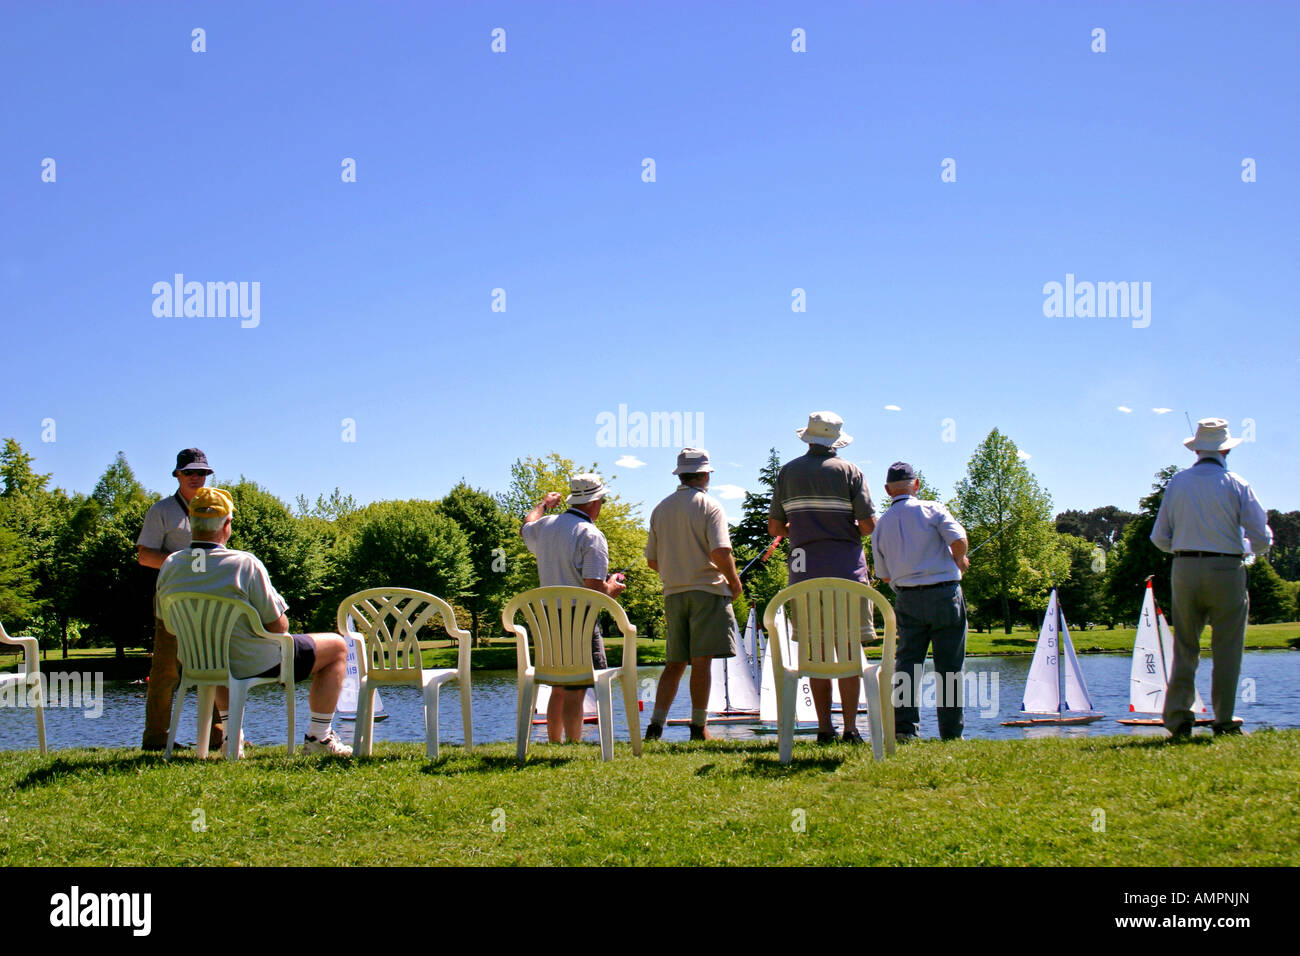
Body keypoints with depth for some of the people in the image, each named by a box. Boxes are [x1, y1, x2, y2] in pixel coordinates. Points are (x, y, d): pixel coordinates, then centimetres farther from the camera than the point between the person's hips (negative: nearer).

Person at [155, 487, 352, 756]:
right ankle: (318, 736, 13)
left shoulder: (169, 567, -8)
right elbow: (278, 626, -19)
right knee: (337, 646, 13)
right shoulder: (244, 564, -25)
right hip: (255, 665, -6)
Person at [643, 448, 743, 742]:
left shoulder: (661, 509, 10)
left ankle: (656, 725, 1)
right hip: (707, 590, -5)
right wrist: (734, 581, -2)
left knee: (675, 662, 10)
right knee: (702, 660, -3)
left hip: (673, 593, 5)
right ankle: (698, 728, -2)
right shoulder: (709, 506, -6)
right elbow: (720, 553, -17)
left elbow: (652, 560, 13)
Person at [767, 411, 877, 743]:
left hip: (804, 568, 2)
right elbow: (869, 525, -5)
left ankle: (824, 728, 3)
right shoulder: (849, 471, 0)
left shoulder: (788, 472, 9)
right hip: (845, 566, -2)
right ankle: (850, 727, -3)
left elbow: (774, 528, 10)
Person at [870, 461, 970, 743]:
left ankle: (903, 725, -8)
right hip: (944, 594, -3)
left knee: (906, 661, 5)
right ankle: (950, 732, 6)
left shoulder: (881, 525, 10)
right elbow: (958, 539, -15)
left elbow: (883, 575, 13)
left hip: (907, 600, 3)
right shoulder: (931, 509, -2)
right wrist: (960, 560, 4)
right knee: (949, 664, 3)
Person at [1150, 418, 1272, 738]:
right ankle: (1223, 721, 7)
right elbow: (1262, 540, -5)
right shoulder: (1236, 485, -4)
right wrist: (1258, 544, 19)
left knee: (1184, 649, 10)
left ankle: (1177, 717, 2)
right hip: (1226, 572, -3)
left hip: (1184, 570, 3)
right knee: (1227, 651, 5)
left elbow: (1159, 538, 6)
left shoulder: (1177, 483, 4)